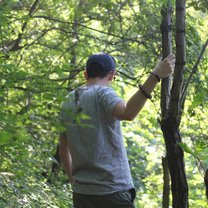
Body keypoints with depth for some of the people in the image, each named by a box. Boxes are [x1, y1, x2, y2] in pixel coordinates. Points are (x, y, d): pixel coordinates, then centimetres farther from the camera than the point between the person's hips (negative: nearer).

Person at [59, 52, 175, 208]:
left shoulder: (68, 102, 13)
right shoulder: (102, 93, -8)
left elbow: (63, 150, 19)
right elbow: (128, 113, -31)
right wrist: (155, 76, -36)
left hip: (81, 193, 7)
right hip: (112, 191, -7)